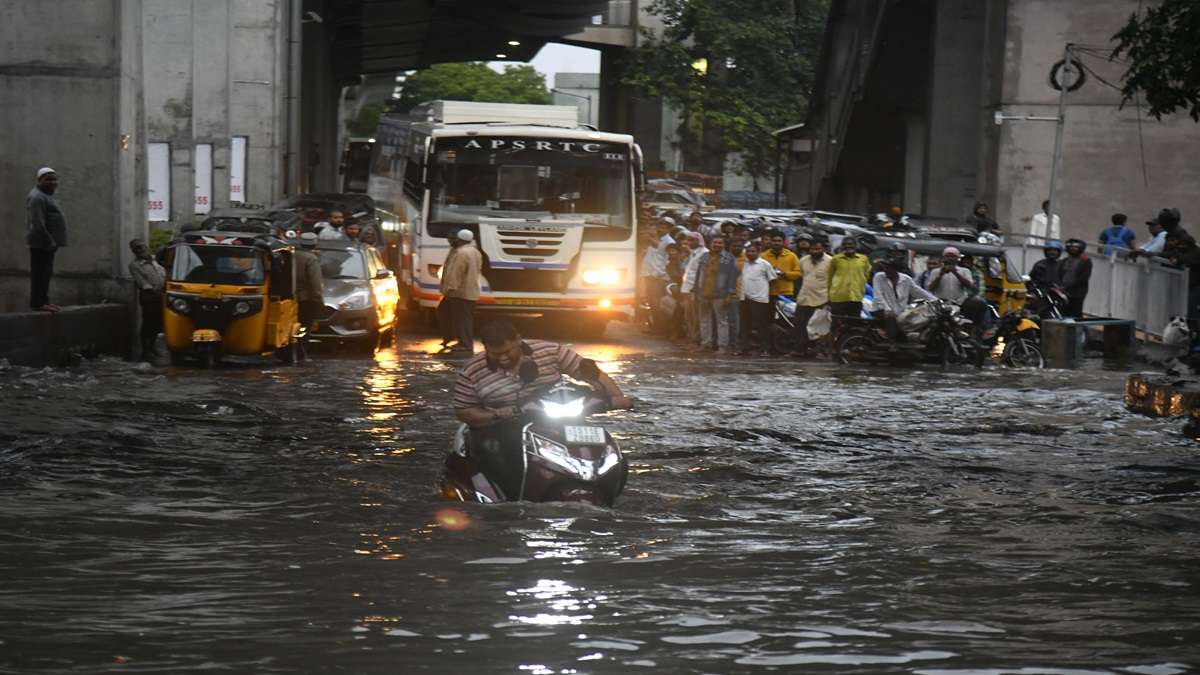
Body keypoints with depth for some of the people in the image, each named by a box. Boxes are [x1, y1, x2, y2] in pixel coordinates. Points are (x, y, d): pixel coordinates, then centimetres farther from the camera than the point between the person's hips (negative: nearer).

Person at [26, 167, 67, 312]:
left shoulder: (47, 196, 20)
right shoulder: (37, 197, -14)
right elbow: (37, 223, -22)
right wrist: (50, 241, -22)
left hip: (48, 243, 10)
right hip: (41, 243, -10)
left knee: (46, 273, 13)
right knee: (39, 272, -9)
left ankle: (44, 300, 19)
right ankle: (37, 303, -9)